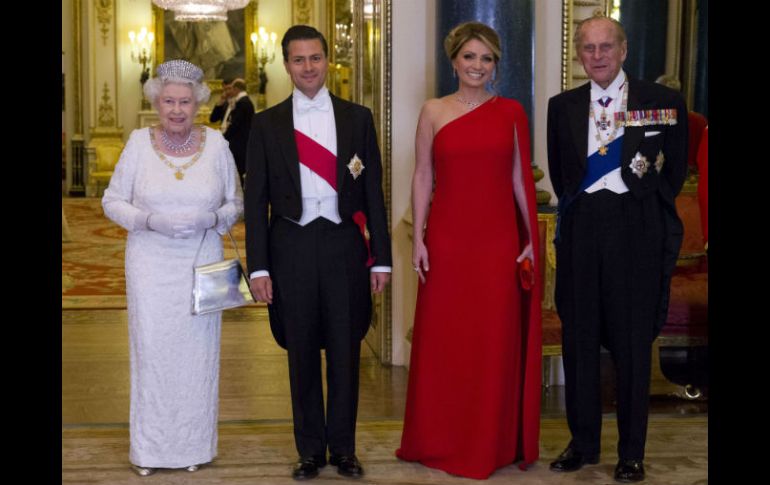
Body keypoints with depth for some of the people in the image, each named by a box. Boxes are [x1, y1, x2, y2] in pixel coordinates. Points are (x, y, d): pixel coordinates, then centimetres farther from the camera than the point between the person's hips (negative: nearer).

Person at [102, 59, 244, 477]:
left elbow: (236, 202, 7)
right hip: (151, 264, -1)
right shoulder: (139, 143, -1)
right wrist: (148, 220, -15)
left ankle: (193, 446, 18)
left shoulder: (216, 144, 1)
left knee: (197, 352, 5)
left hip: (201, 264, 1)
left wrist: (213, 218, -14)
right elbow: (112, 201, 2)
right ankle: (148, 448, 13)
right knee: (151, 350, 1)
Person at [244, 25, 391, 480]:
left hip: (344, 245, 0)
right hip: (292, 247, 0)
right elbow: (256, 199, 3)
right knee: (302, 353, 8)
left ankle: (343, 447, 19)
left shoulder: (358, 117, 6)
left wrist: (381, 256, 2)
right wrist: (258, 266, -2)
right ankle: (311, 449, 20)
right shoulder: (267, 123, 4)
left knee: (345, 350, 6)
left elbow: (374, 191, 6)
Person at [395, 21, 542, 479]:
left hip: (499, 240, 0)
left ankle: (492, 442, 17)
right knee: (442, 339, 5)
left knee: (496, 341, 4)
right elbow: (423, 177, 4)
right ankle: (440, 439, 18)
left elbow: (521, 178, 6)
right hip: (446, 239, 0)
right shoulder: (433, 111, 5)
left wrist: (532, 236, 2)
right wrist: (418, 238, -2)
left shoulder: (511, 112, 5)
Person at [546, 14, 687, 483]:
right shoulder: (563, 106, 9)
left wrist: (647, 210, 6)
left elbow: (676, 169, 7)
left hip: (636, 231, -3)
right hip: (581, 229, 3)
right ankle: (583, 443, 19)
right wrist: (577, 206, 8)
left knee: (634, 340, 2)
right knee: (579, 338, 7)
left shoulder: (664, 102, 1)